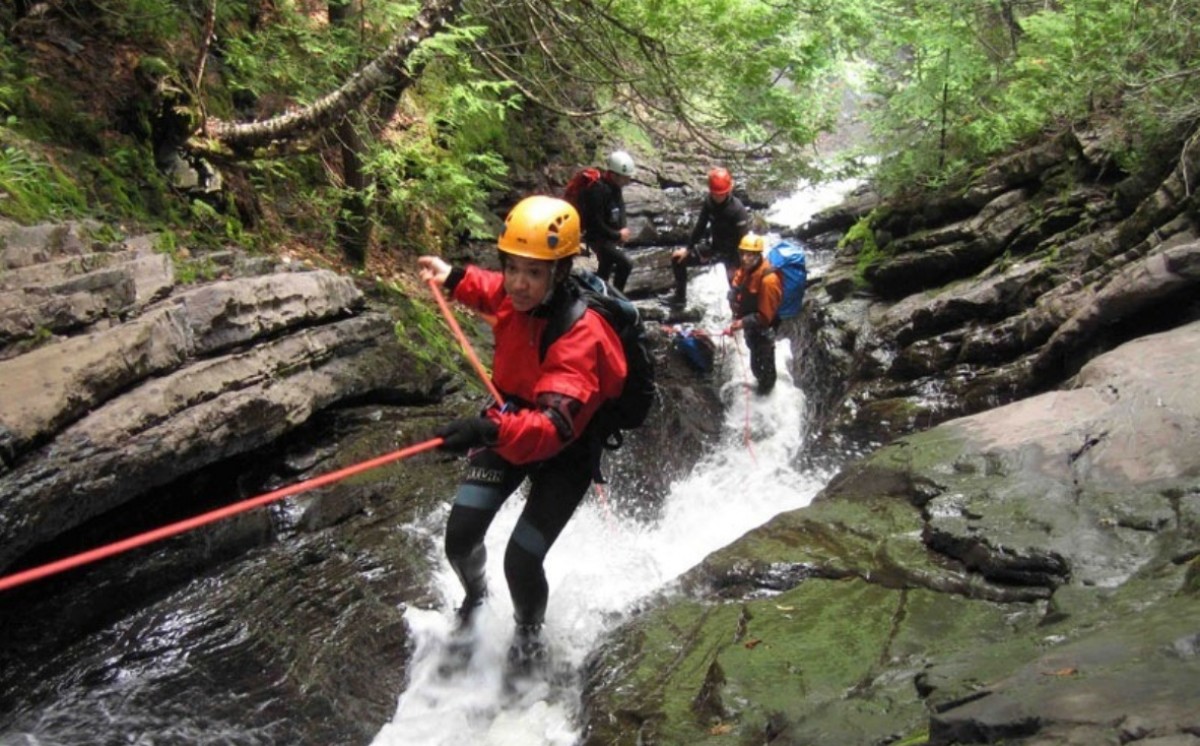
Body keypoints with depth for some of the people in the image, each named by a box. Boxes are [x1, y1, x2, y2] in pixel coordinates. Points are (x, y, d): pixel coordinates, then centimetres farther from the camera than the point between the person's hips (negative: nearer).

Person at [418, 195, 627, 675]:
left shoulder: (580, 335, -34)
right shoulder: (516, 295, -14)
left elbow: (556, 424, -48)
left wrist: (492, 430, -64)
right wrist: (453, 278, 1)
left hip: (564, 452, -5)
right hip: (507, 429, 6)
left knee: (521, 562, -9)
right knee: (459, 538, 0)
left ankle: (528, 639, 27)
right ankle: (474, 596, 38)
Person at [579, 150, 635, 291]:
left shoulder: (614, 186, 1)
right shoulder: (598, 190, -28)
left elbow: (619, 212, 14)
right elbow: (596, 223, -28)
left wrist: (622, 232, -4)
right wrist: (618, 235, -19)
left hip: (610, 236, 10)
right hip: (598, 237, -10)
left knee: (605, 270, 20)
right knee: (626, 264, -19)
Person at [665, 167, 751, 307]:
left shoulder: (738, 210, -28)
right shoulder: (709, 202, -9)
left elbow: (743, 241, -27)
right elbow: (700, 226, 4)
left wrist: (736, 266, -30)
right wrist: (687, 248, 6)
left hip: (732, 252, -7)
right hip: (714, 247, 7)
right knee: (678, 258, 8)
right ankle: (680, 297, 24)